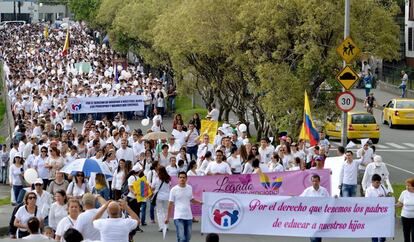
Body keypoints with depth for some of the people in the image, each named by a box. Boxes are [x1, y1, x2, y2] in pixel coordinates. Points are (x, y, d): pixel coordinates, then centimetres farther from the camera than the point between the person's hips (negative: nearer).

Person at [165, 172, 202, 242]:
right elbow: (170, 204, -1)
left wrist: (200, 202, 10)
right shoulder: (174, 190, -5)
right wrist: (168, 217, -1)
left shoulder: (189, 188, 7)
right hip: (178, 218, -5)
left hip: (188, 217, 5)